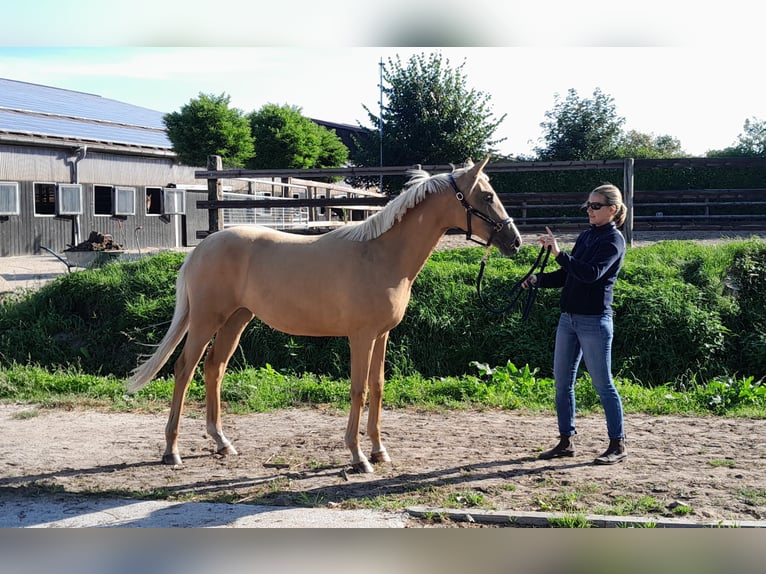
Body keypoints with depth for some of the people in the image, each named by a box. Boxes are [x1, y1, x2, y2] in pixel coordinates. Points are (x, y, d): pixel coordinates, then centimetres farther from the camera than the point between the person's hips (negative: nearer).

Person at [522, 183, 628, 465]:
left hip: (594, 320, -8)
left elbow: (591, 273, -24)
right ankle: (566, 441, 19)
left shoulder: (614, 240, -9)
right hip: (568, 317, 8)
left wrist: (559, 253, -29)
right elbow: (566, 276, 17)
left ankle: (618, 445, 8)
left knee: (602, 384, -2)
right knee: (562, 381, 9)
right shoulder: (585, 236, 14)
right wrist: (538, 279, 0)